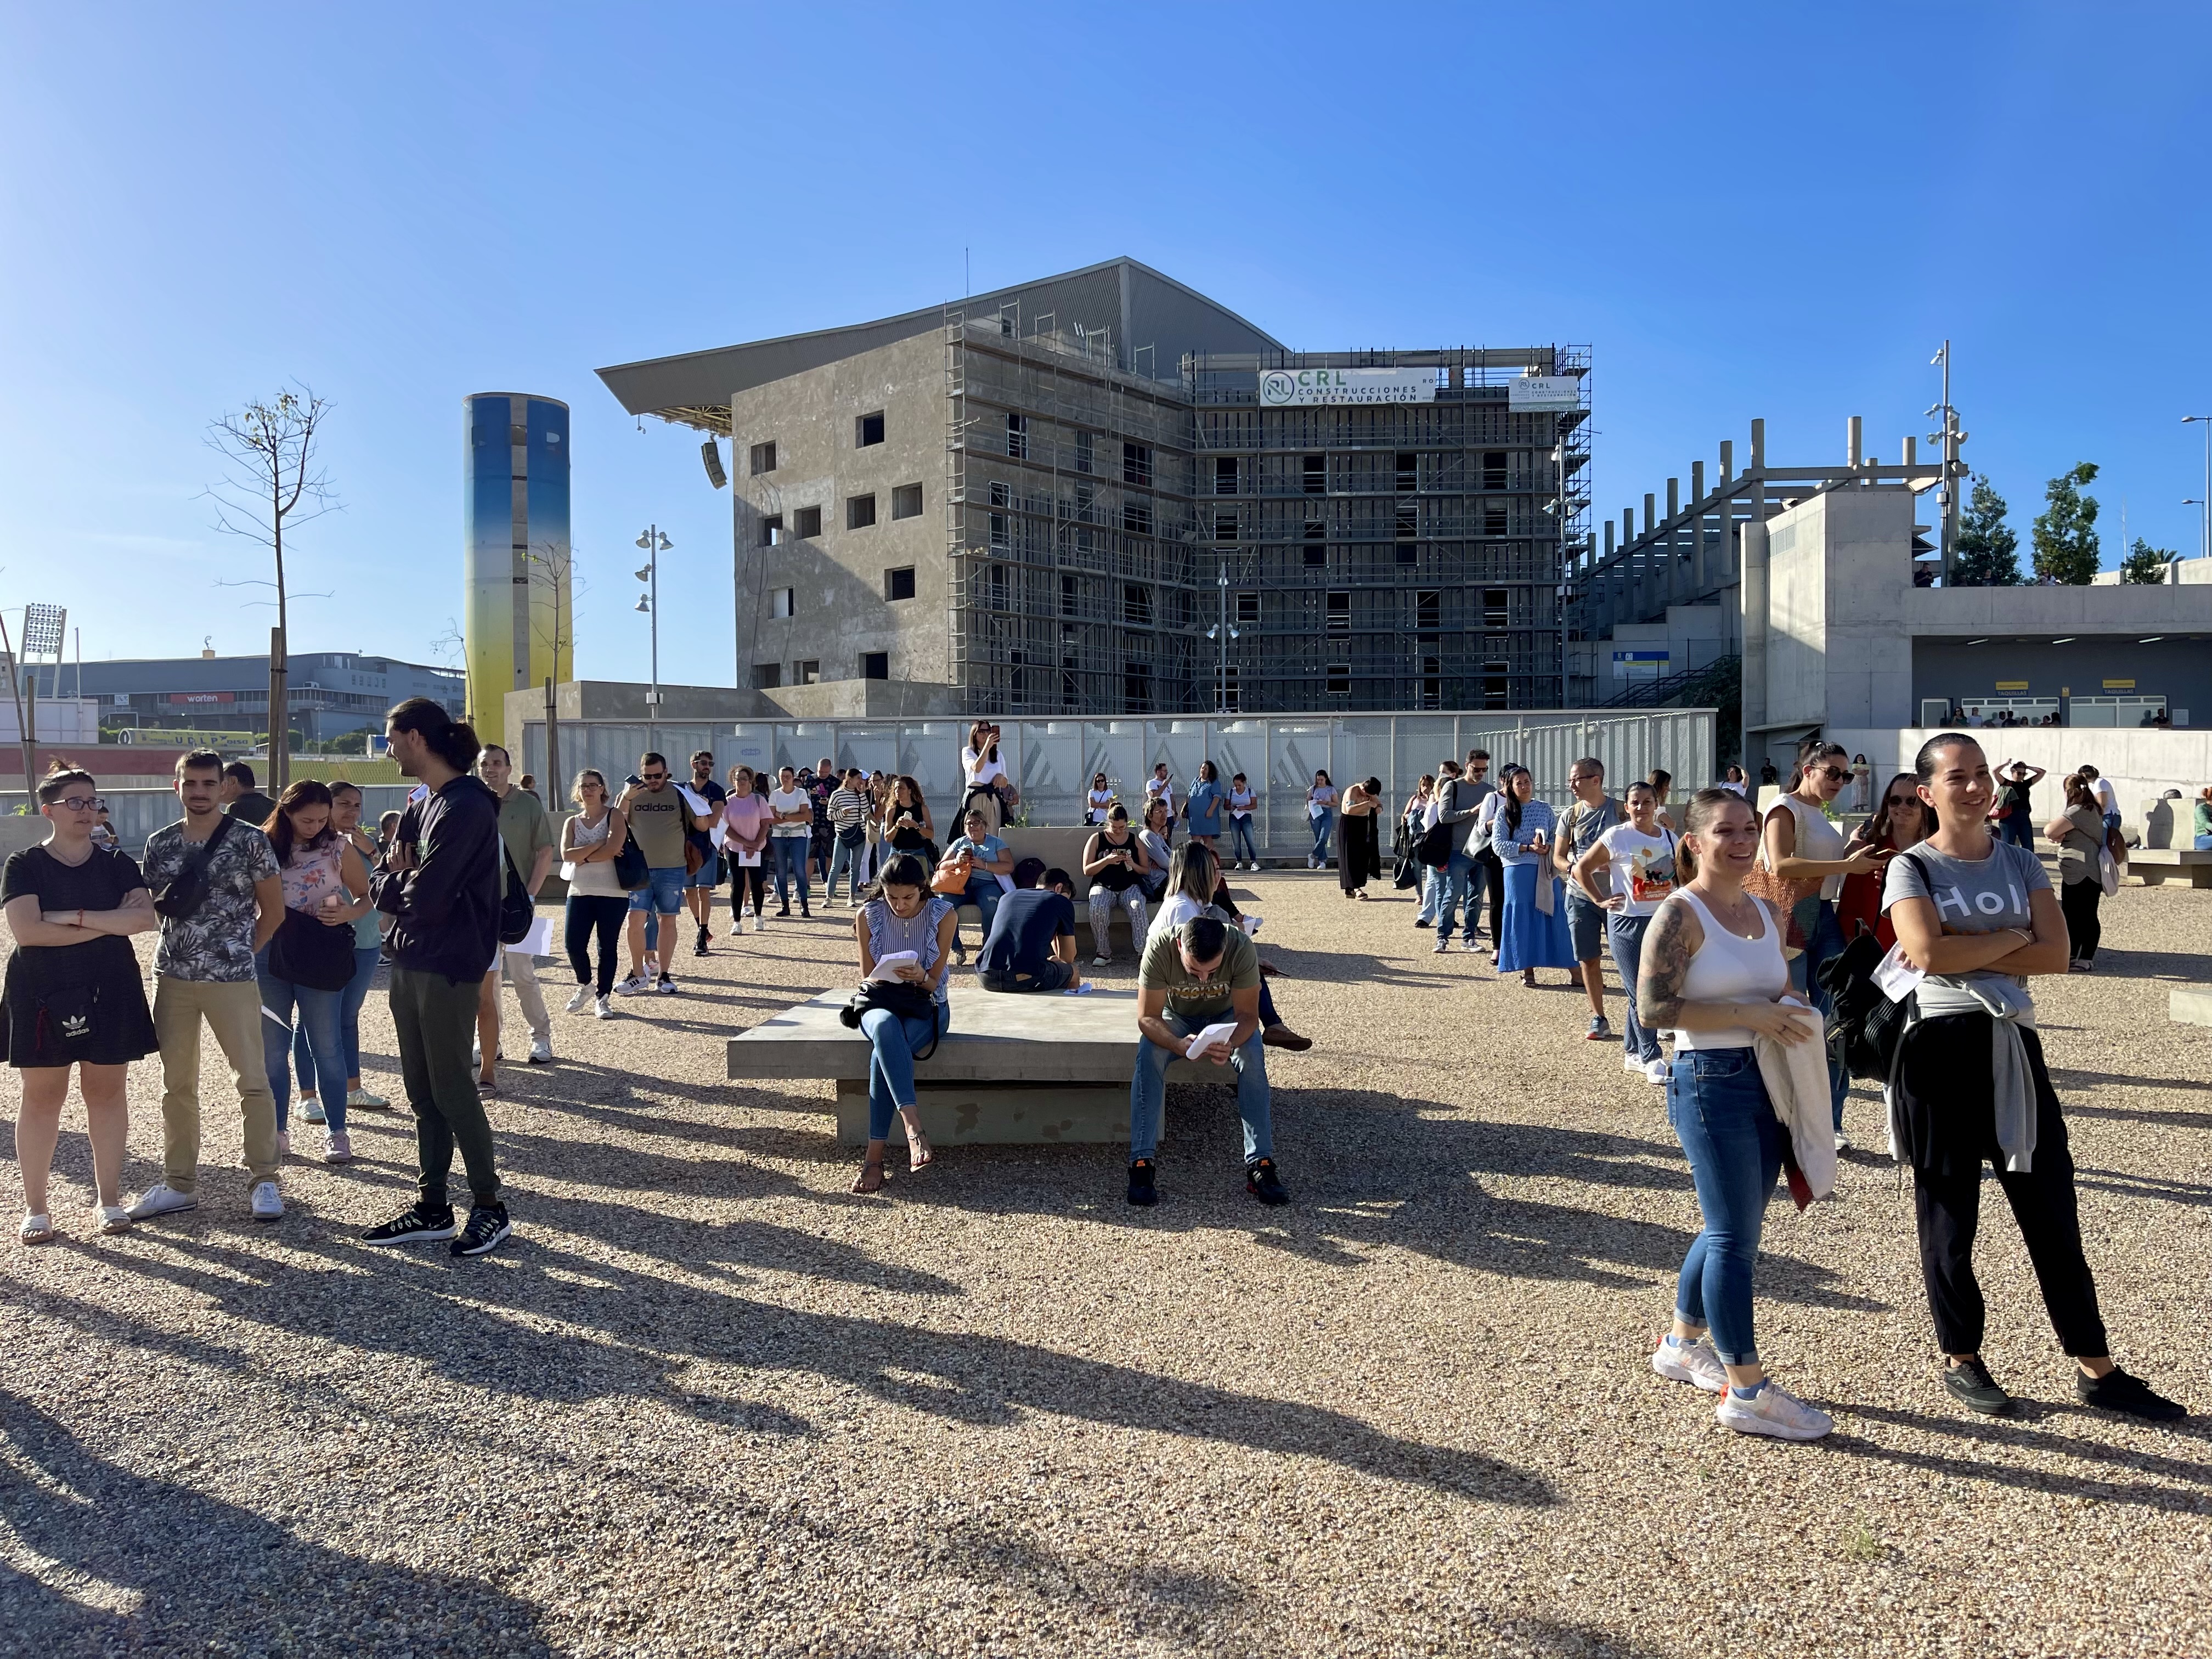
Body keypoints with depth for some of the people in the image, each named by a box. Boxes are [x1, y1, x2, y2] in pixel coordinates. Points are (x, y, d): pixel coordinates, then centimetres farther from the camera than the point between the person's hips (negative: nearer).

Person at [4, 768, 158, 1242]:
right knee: (42, 1096, 2)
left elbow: (145, 918, -10)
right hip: (42, 995, -2)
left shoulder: (117, 865, 5)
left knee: (106, 1092, 6)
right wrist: (109, 925, -14)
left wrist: (74, 917, -15)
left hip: (109, 993, 2)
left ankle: (109, 1198, 15)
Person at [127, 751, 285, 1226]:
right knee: (177, 1084, 11)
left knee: (253, 1081, -1)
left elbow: (273, 910, 0)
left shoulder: (250, 840, -6)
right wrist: (170, 903, -2)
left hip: (231, 979, -4)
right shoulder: (159, 844, 6)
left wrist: (241, 952, 1)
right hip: (173, 977, 4)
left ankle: (263, 1181, 10)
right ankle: (179, 1184, 22)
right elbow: (153, 907, 17)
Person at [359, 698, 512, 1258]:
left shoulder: (466, 807, -18)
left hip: (448, 969, -9)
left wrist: (394, 882, -2)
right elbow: (381, 881, 12)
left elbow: (424, 900, -22)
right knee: (422, 1091, 13)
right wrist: (401, 881, -10)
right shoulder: (423, 804, 12)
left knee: (451, 1089, -1)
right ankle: (431, 1209, 22)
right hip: (409, 963, 9)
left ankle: (490, 1207, 11)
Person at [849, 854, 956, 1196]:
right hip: (881, 1003, 1)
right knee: (885, 1027, -39)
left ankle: (874, 1156, -33)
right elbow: (867, 978, 3)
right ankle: (914, 1130, -48)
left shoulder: (944, 915, -8)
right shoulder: (868, 916, -5)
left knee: (883, 1053, -34)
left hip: (926, 1005, -1)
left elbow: (933, 983, -5)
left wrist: (920, 978, -29)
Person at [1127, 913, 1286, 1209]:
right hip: (1175, 1017, 0)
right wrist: (1179, 1045, -47)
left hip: (1225, 1017, 0)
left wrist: (1230, 1044, -47)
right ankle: (1142, 1162, -26)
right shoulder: (1160, 947, -33)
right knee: (1148, 1054, -30)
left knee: (1253, 1055, -30)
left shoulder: (1241, 947, -33)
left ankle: (1260, 1163, -25)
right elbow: (1147, 1018, -28)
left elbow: (1247, 1015, -25)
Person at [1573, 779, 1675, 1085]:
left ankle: (1632, 1053, 24)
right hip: (1627, 923, -5)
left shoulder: (1669, 837, 7)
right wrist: (1601, 901, -8)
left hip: (1662, 922, 5)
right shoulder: (1617, 836, -8)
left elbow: (1681, 874, 22)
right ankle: (1652, 1058, 3)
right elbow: (1581, 869, -4)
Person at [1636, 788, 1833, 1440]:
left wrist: (1794, 1020, 4)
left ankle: (1682, 1344, 35)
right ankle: (1746, 1391, 6)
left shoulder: (1768, 914, 11)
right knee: (1736, 1236, -4)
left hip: (1766, 1083, 8)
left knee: (1731, 1229, 17)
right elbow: (1654, 1008, -19)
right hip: (1710, 1082, -8)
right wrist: (1750, 1016, -20)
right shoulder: (1681, 915, -12)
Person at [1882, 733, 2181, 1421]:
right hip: (1942, 1048, -4)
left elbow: (2055, 955, -4)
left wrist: (1963, 948, -13)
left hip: (2013, 1047, 4)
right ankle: (1961, 1361, 22)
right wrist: (2011, 937, -8)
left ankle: (2095, 1369, 19)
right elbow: (1927, 953, -20)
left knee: (2052, 1210, 8)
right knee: (1949, 1214, 7)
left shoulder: (2022, 863, 9)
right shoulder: (1912, 868, -3)